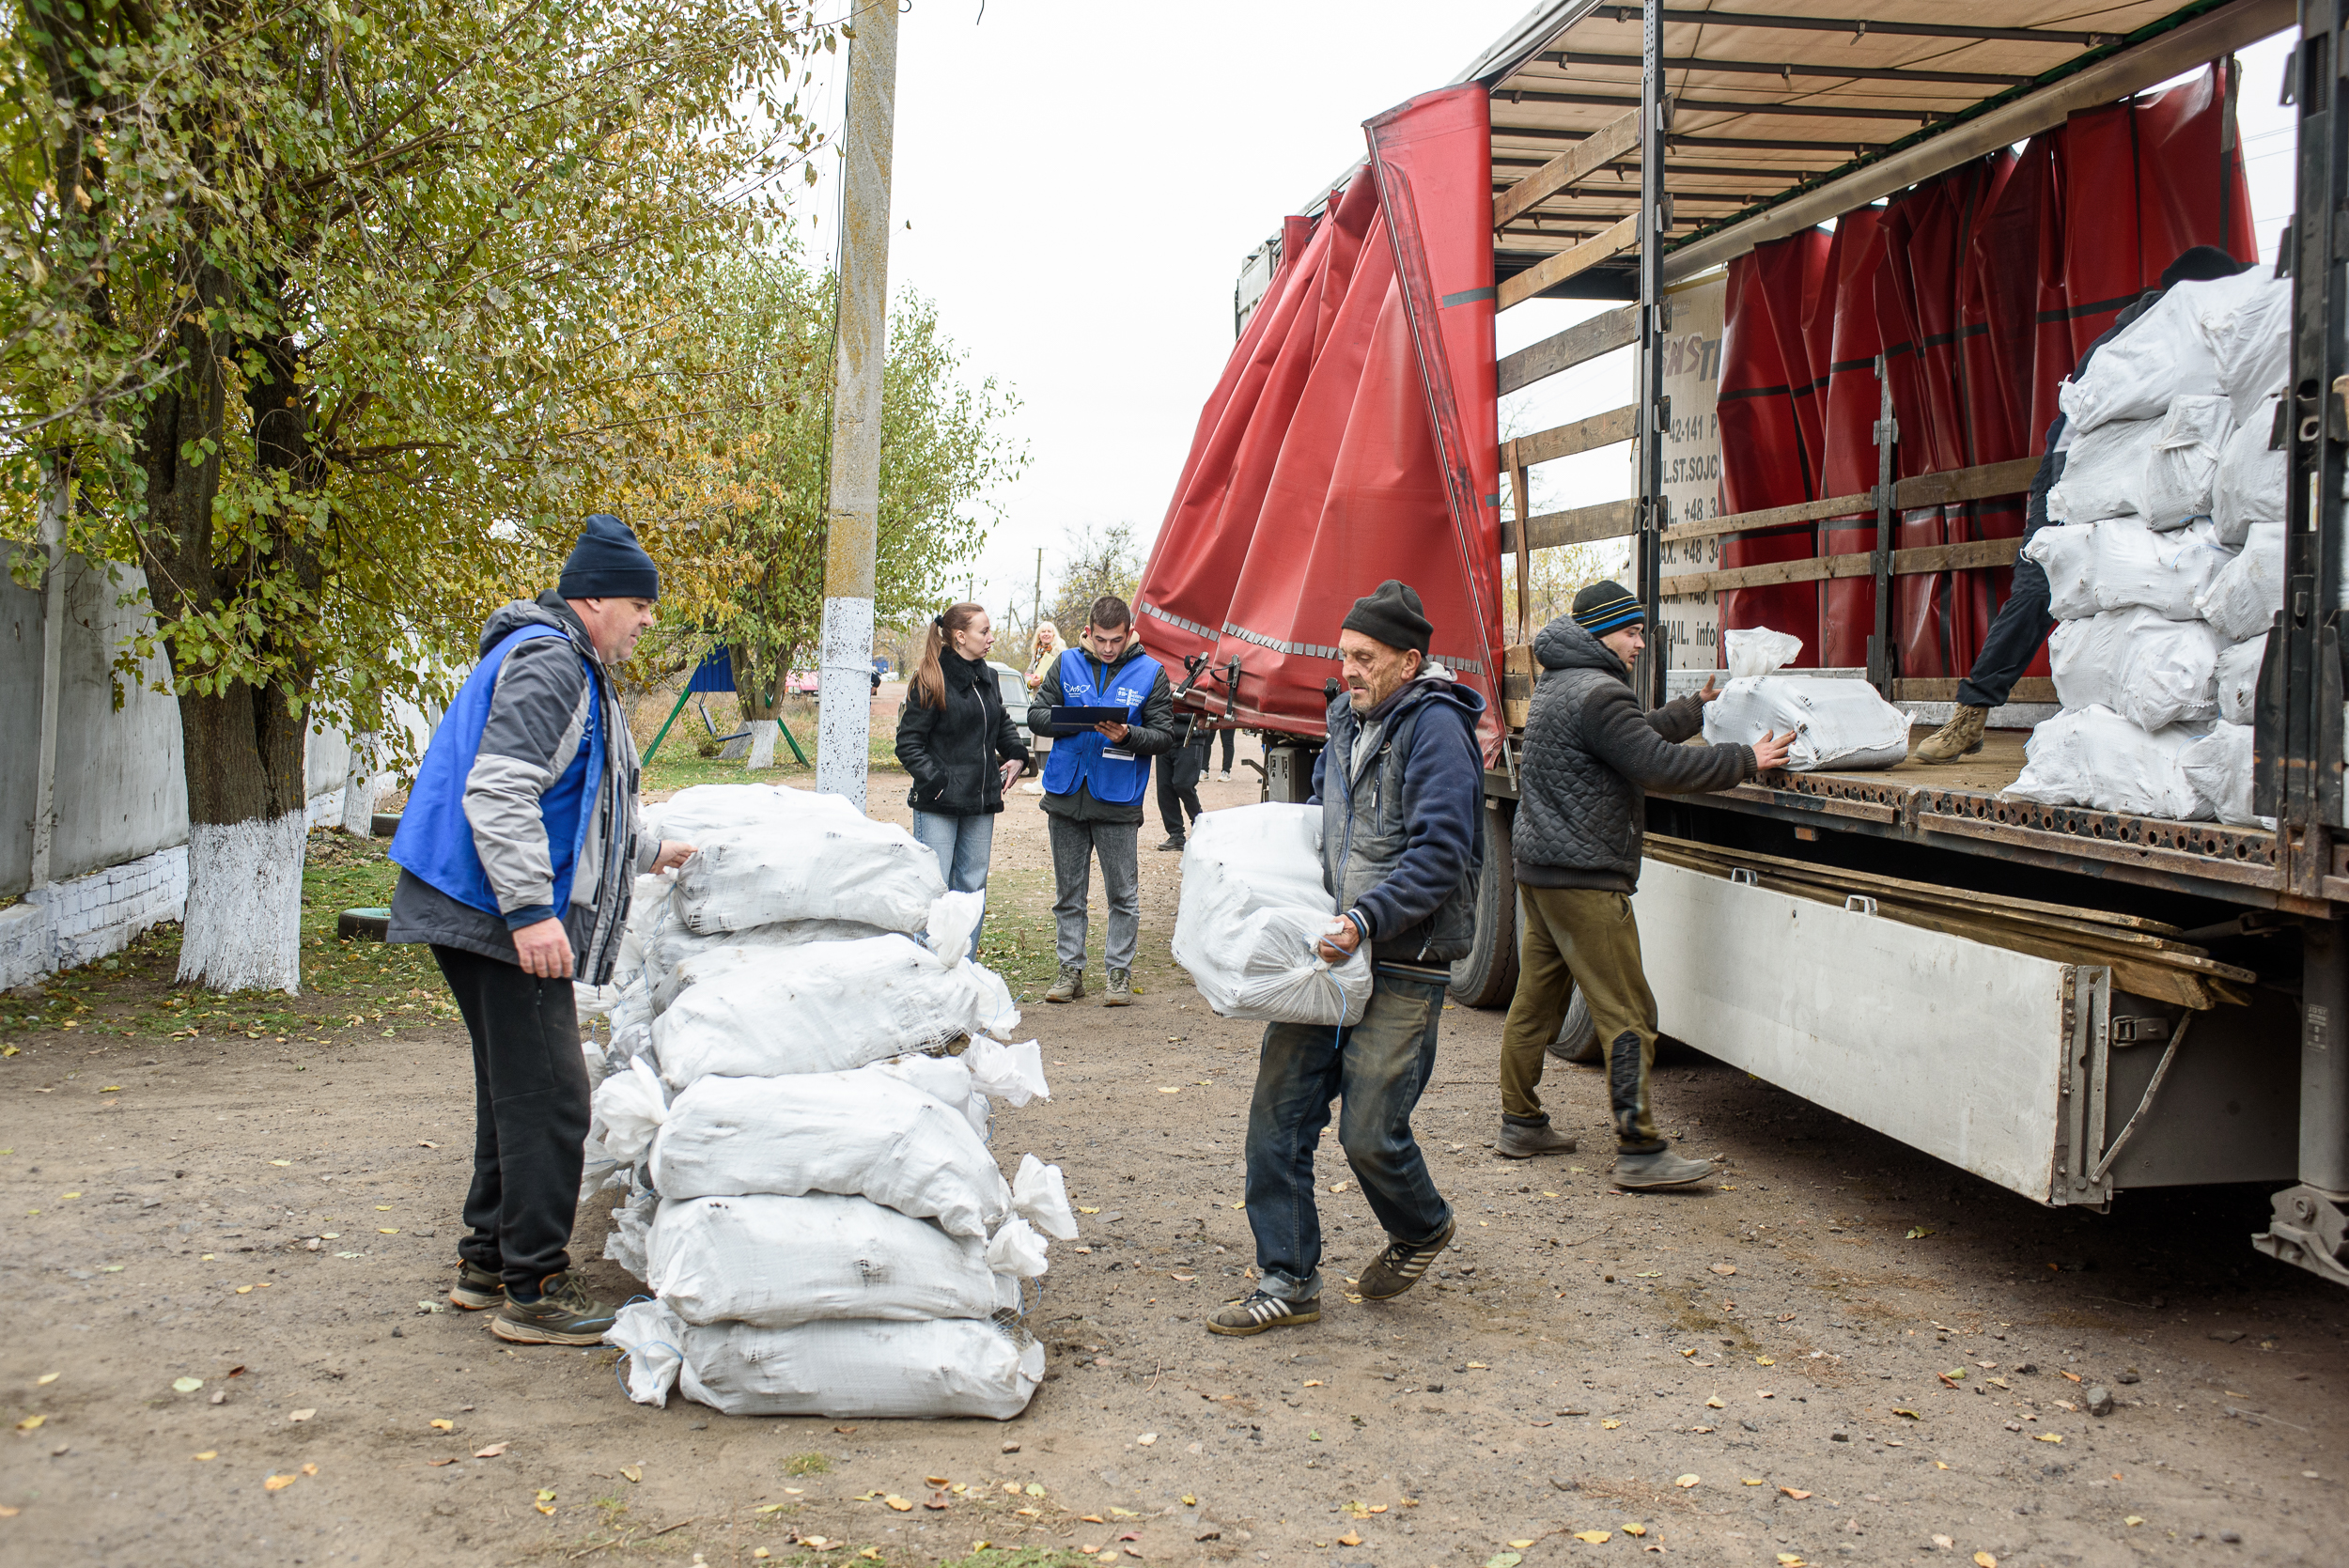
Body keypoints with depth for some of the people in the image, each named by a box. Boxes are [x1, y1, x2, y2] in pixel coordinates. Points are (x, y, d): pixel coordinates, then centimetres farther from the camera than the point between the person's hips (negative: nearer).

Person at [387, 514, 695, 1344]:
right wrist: (530, 909, -29)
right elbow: (498, 792, -24)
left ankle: (487, 1264, 28)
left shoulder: (575, 671, 21)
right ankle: (533, 1291, -3)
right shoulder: (547, 665, -14)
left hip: (507, 922, 11)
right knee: (547, 1099, -9)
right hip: (503, 921, -11)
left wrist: (647, 853, 38)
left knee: (517, 1094, 18)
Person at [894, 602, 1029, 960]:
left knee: (972, 889, 10)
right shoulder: (930, 682, -9)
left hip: (980, 800, 7)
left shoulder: (987, 677, 11)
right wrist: (934, 781, -17)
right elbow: (908, 743, -8)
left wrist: (1017, 755, 12)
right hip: (938, 806, -7)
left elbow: (1002, 722, 28)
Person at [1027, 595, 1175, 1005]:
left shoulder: (1150, 672, 1)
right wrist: (1075, 721, -13)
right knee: (1068, 892, 10)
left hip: (1118, 800, -2)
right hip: (1066, 796, 2)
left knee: (1123, 894, 2)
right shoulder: (1066, 664, 6)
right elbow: (1037, 716, 6)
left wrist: (1128, 735, -19)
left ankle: (1120, 972, 13)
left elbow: (1164, 734, 1)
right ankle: (1071, 970, 19)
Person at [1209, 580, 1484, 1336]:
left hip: (1401, 968, -8)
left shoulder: (1434, 727, -12)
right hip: (1331, 951, 8)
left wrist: (1366, 920, -26)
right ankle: (1288, 1280, 13)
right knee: (1279, 1110, 2)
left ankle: (1422, 1229, 28)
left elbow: (1441, 855, -20)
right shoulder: (1348, 721, 14)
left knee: (1369, 1133, -4)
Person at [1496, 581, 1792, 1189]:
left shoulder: (1557, 684, 17)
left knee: (1537, 998, 15)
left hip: (1540, 867, 11)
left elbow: (1637, 737, 26)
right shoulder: (1596, 693, -16)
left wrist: (1698, 705, 31)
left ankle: (1521, 1123, 23)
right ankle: (1639, 1152, -6)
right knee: (1627, 1014, -7)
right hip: (1583, 877, -11)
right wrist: (1745, 760, -13)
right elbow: (1658, 765, -21)